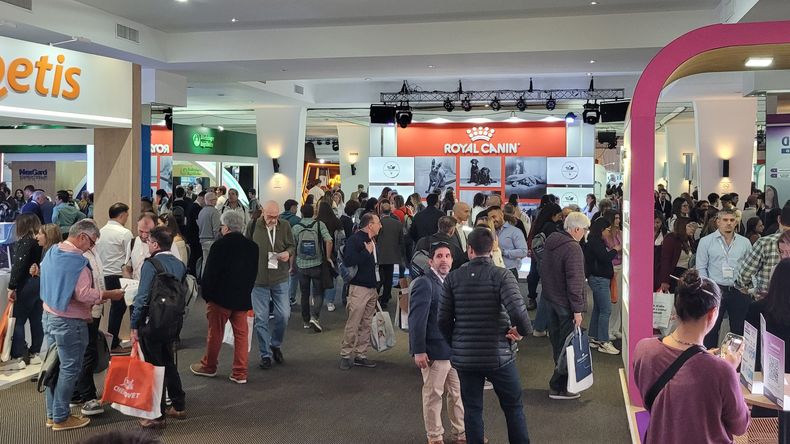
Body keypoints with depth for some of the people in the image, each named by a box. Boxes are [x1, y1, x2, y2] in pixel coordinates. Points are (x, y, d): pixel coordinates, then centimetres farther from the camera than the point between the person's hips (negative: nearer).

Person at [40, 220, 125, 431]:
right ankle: (61, 418, 9)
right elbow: (84, 294, -26)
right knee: (70, 368, 2)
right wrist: (110, 294, -14)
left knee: (54, 365, 16)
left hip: (49, 316, 9)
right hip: (69, 322, -9)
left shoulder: (52, 253, 7)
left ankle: (52, 413, 24)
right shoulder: (76, 260, -22)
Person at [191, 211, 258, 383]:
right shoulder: (252, 247, 3)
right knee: (241, 334, 7)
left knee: (215, 333, 10)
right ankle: (240, 373, 9)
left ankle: (209, 366, 26)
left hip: (220, 297, -4)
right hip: (242, 298, 5)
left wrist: (206, 293, 0)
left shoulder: (219, 246, -14)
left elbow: (209, 273, -12)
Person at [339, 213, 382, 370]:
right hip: (359, 288, -8)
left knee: (366, 324, 10)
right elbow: (348, 261, -25)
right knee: (353, 324, -6)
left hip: (372, 288, 8)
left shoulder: (372, 241, 15)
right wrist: (366, 252, -19)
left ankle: (360, 355, 17)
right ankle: (345, 355, 4)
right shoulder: (354, 239, -12)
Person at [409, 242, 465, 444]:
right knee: (433, 395, 7)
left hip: (456, 349, 7)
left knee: (458, 393, 16)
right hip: (435, 350, -7)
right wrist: (419, 351, -20)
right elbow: (417, 320, -18)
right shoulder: (424, 283, -14)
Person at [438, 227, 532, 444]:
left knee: (472, 410, 13)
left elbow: (443, 319, -2)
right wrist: (523, 330, -3)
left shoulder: (453, 277, -2)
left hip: (464, 357, 2)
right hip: (499, 355, -2)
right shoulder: (502, 275, -11)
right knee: (514, 408, 14)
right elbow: (518, 312, -23)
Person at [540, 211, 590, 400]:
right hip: (565, 304, -9)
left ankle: (560, 378, 34)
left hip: (550, 299, 9)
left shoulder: (550, 241, 7)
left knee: (556, 341, 20)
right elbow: (574, 280, -24)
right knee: (567, 345, -1)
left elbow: (543, 270, 18)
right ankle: (559, 387, 3)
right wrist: (577, 309, -21)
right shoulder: (573, 248, -22)